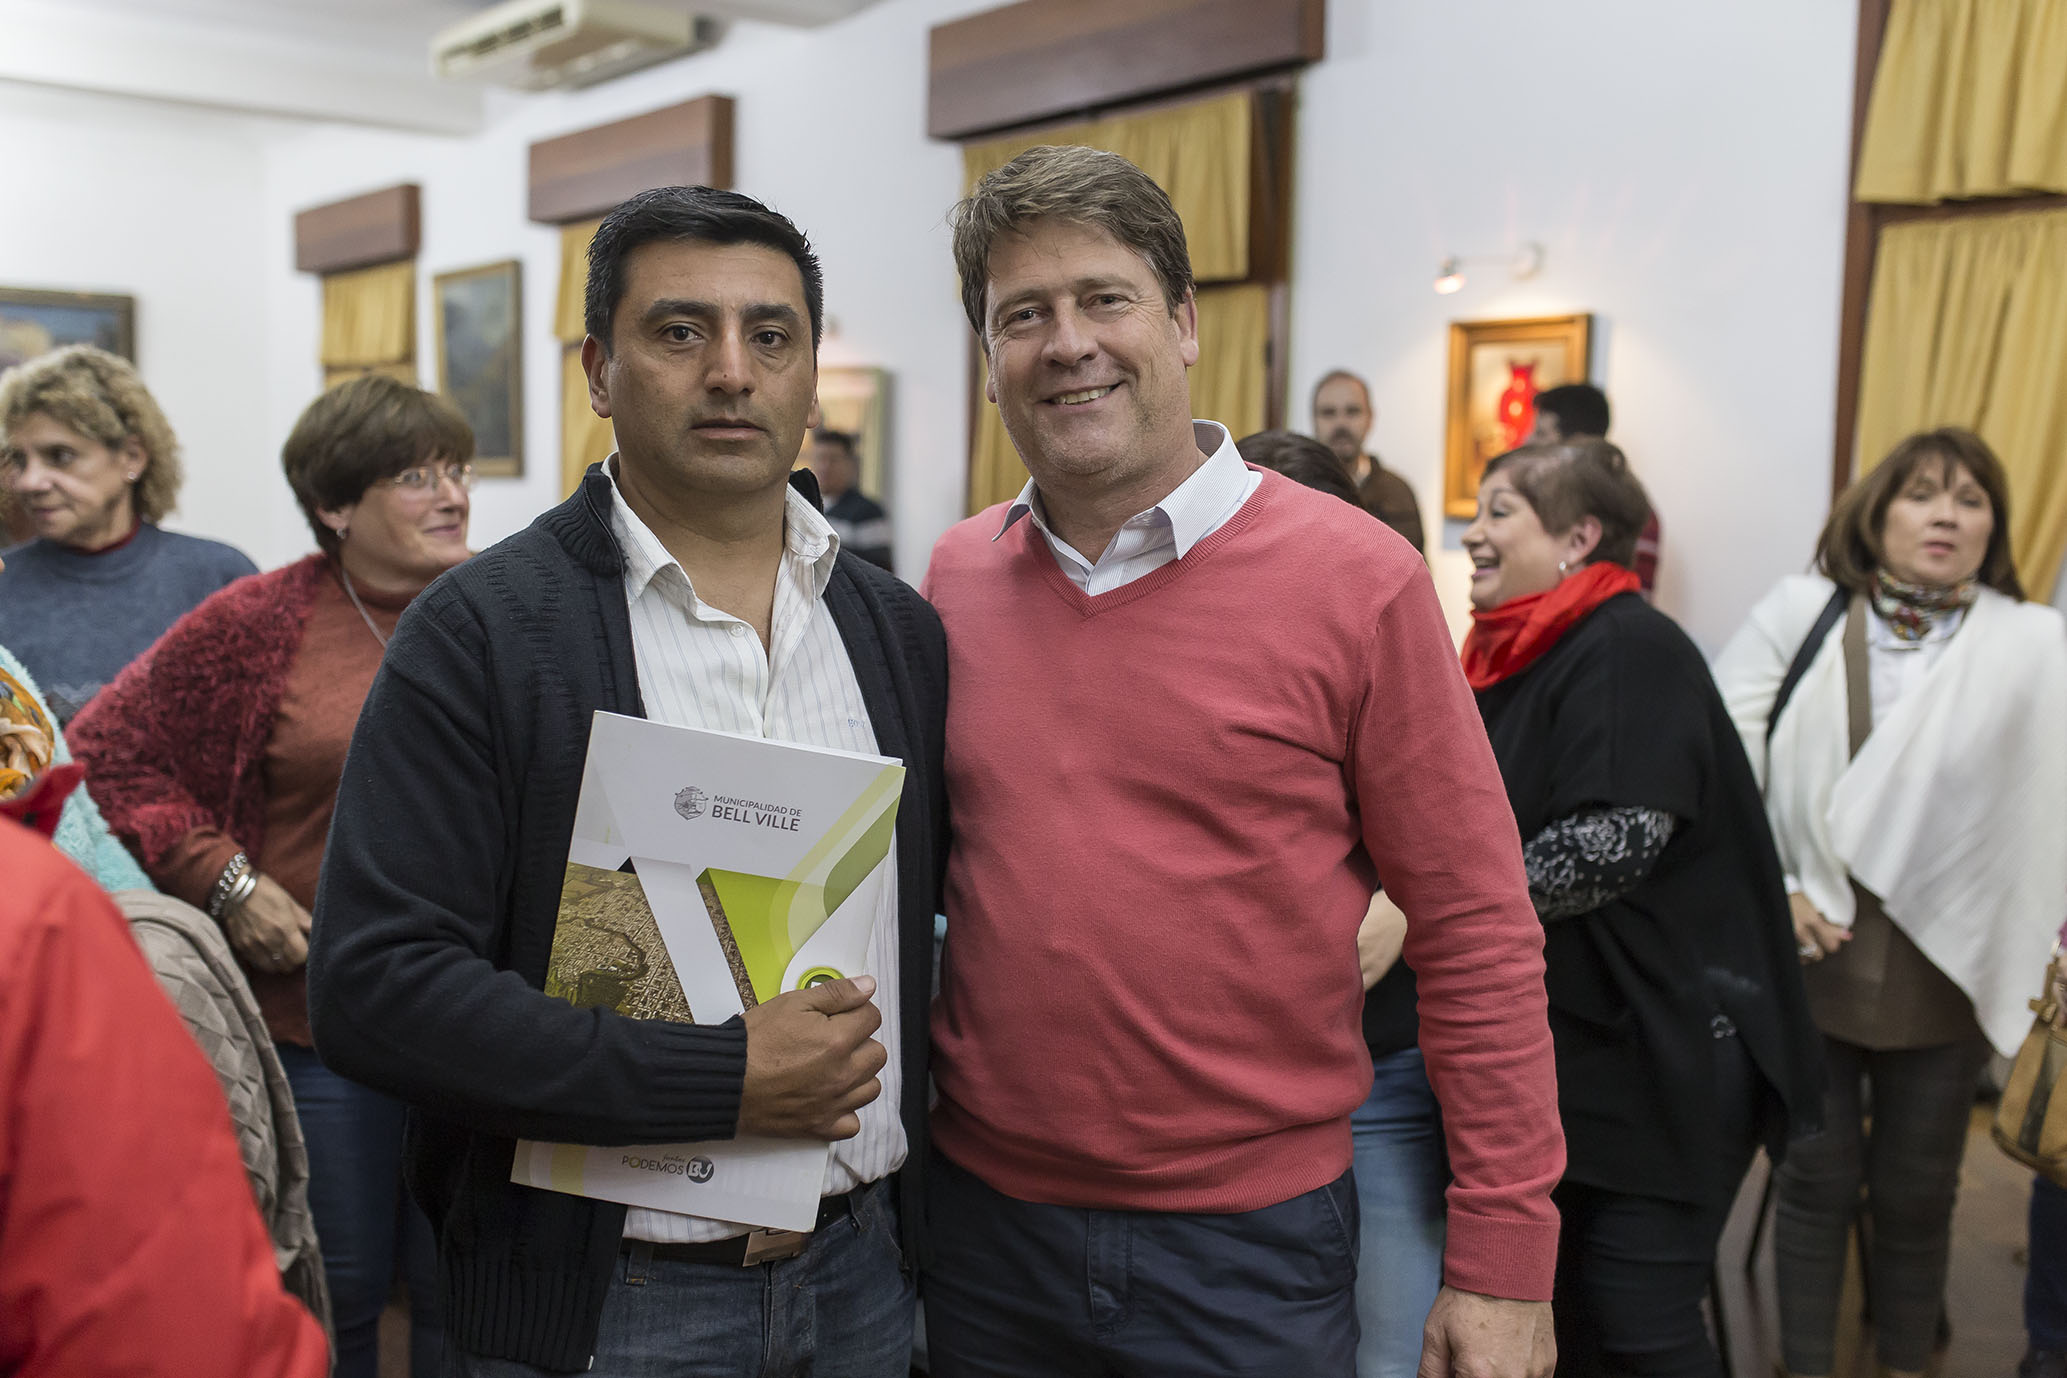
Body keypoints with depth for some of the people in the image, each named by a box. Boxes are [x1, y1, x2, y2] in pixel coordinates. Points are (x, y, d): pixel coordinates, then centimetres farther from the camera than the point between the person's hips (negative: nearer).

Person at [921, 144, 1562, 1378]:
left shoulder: (1357, 579, -11)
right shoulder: (957, 578, 0)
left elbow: (1477, 932, -9)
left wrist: (1504, 1258, -9)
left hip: (1250, 1238, -3)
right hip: (985, 1216, 4)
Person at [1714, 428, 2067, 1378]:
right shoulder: (1799, 614, -1)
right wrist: (1770, 890, -9)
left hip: (1945, 970, 1)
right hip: (1808, 953, 0)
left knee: (1915, 1192, 15)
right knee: (1815, 1180, 11)